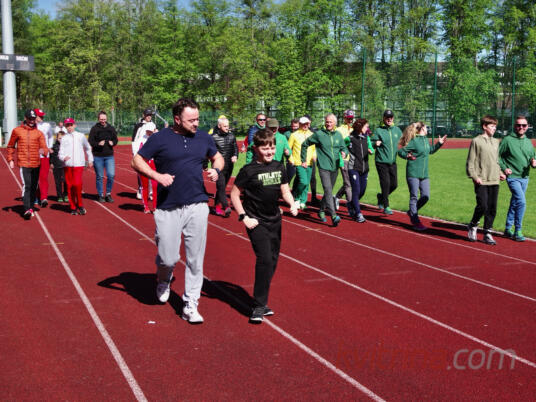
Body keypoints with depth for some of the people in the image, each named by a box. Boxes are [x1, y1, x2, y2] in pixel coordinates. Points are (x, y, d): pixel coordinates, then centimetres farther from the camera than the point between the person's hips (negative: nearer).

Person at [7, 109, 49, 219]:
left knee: (34, 187, 10)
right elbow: (10, 146, 14)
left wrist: (43, 150, -25)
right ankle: (27, 210, -21)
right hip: (23, 163, -3)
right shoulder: (17, 131, 5)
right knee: (27, 185, -16)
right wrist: (10, 159, 7)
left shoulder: (39, 133, 7)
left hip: (36, 164, 3)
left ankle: (30, 207, 25)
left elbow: (44, 147, -2)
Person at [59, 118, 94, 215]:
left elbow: (87, 148, 22)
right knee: (69, 186, 3)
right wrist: (63, 157, -18)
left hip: (79, 164, -1)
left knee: (77, 184, -16)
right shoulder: (64, 138, 8)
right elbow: (60, 153, 3)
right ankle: (73, 207, 13)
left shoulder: (81, 136, 9)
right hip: (68, 165, 1)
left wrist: (90, 160, 23)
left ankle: (80, 205, 1)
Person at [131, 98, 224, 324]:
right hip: (168, 209, -3)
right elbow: (137, 161, 1)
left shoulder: (203, 138, 9)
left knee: (195, 259, 3)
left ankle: (190, 305, 15)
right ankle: (164, 280, 36)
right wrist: (157, 176, -14)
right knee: (168, 258, 0)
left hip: (197, 206, 3)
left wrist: (216, 170, 2)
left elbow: (217, 157, 25)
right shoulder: (160, 138, -3)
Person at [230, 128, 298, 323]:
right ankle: (258, 307, -10)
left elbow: (285, 191, 13)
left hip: (274, 221, 7)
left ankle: (261, 301, 25)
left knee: (272, 261, 11)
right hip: (256, 222, -6)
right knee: (265, 259, -17)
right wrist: (244, 217, -12)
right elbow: (234, 194, -7)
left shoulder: (279, 167, 6)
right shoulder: (249, 170, -11)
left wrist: (292, 204, -6)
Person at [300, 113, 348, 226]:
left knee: (329, 191, 13)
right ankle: (333, 215, -25)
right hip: (323, 167, -5)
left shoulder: (338, 135, 9)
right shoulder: (318, 134, -3)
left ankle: (322, 210, 32)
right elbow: (305, 144, 6)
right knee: (328, 190, -16)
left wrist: (344, 152, -8)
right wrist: (303, 160, 7)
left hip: (334, 167, 5)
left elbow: (344, 147, 17)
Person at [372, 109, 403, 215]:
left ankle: (381, 197, 34)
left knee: (394, 184, 8)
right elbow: (370, 143, -3)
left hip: (393, 162, 5)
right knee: (386, 183, -8)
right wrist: (375, 143, -25)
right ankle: (386, 207, 2)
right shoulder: (378, 130, -3)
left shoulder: (397, 130, 10)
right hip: (381, 162, -5)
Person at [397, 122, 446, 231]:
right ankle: (416, 222, 5)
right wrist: (407, 156, -25)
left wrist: (439, 143, 21)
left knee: (426, 196, 3)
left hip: (424, 174, 7)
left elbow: (430, 150, 30)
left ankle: (412, 212, 25)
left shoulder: (425, 140, 12)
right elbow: (400, 151, -8)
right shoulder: (414, 141, -10)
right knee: (414, 197, -1)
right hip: (413, 173, -7)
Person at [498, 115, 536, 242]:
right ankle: (518, 231, -8)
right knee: (521, 202, -17)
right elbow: (497, 156, -1)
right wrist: (504, 168, -11)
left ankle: (508, 229, 24)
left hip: (524, 177, 6)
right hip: (513, 177, -6)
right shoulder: (507, 140, -5)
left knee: (514, 203, 13)